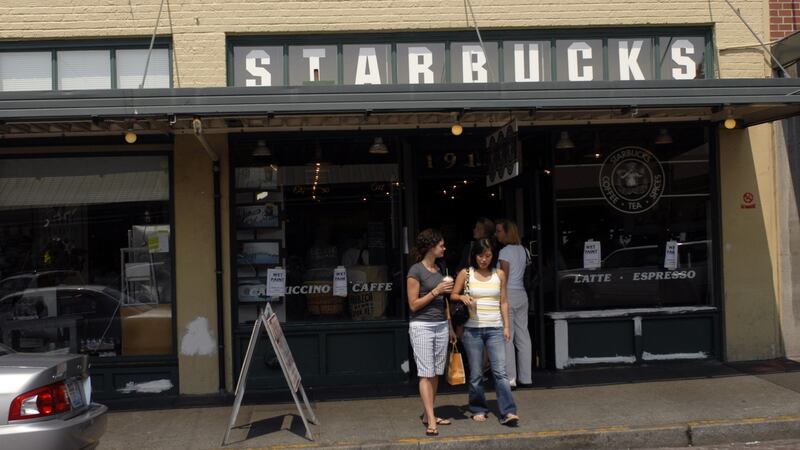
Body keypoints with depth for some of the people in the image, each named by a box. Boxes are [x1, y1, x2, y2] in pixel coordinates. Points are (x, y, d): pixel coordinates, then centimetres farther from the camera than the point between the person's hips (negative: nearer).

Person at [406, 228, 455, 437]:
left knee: (435, 373, 7)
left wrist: (450, 327, 19)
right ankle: (431, 421, -8)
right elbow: (413, 304, -9)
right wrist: (436, 291, -14)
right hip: (422, 326, -7)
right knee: (426, 374, -7)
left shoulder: (439, 269, 13)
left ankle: (428, 415, 15)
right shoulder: (416, 271, -8)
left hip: (441, 325, 7)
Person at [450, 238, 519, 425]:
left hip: (495, 328, 1)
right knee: (476, 373, 5)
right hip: (472, 329, 0)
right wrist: (462, 297, -13)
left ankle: (508, 412, -11)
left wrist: (506, 326, 6)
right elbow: (453, 295, 9)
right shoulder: (465, 274, 3)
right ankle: (478, 409, 20)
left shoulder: (499, 274, 7)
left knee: (500, 371, -9)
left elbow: (503, 302, 11)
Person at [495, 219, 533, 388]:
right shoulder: (522, 250, 13)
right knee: (523, 336, 8)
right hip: (521, 293, 8)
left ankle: (510, 378, -4)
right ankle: (525, 377, 12)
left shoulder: (505, 252, -9)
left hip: (508, 295, -8)